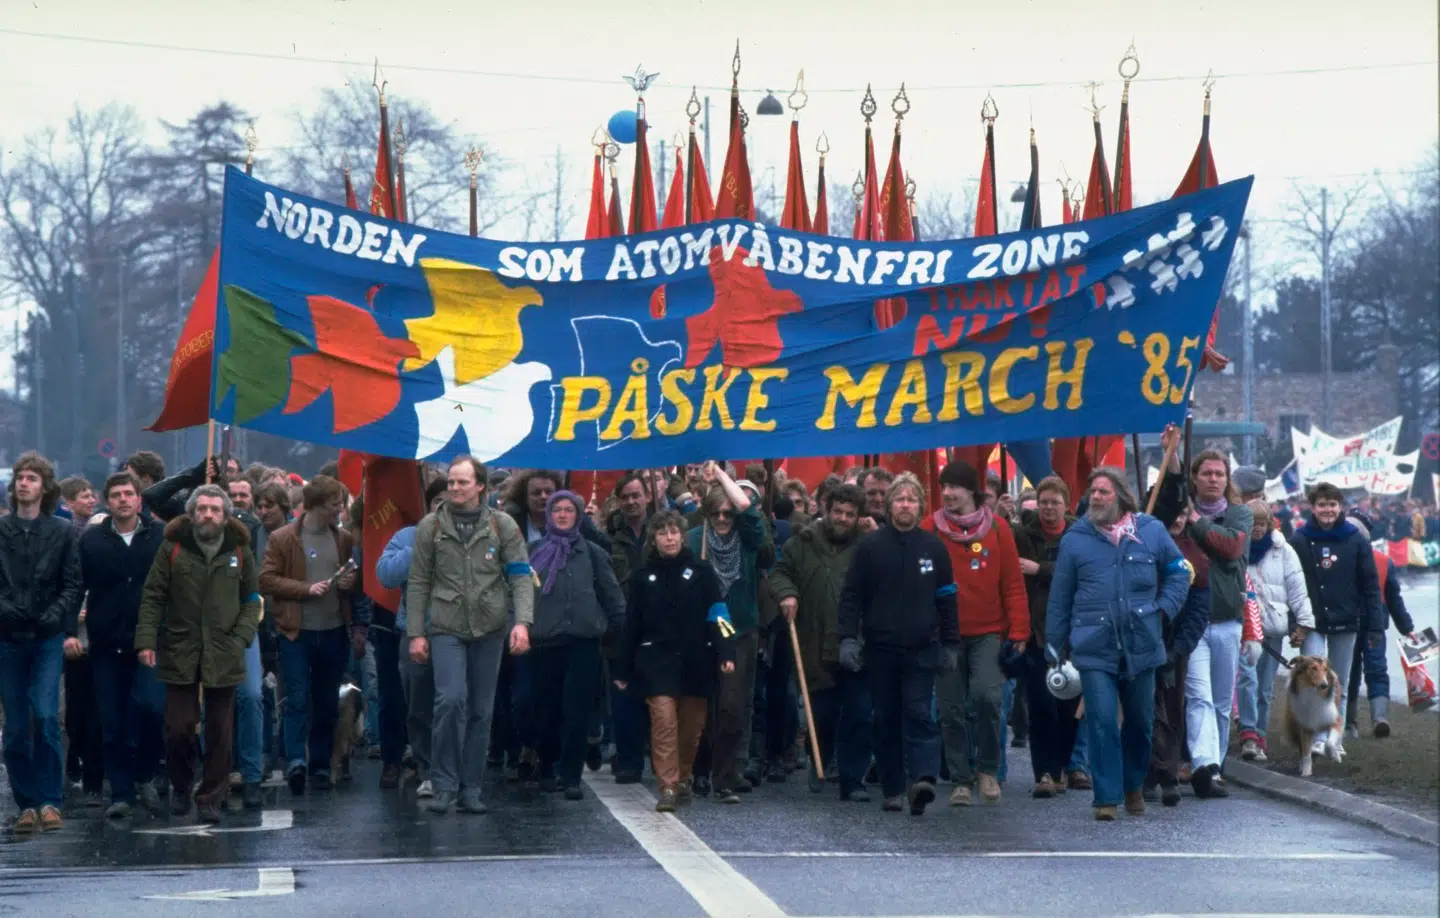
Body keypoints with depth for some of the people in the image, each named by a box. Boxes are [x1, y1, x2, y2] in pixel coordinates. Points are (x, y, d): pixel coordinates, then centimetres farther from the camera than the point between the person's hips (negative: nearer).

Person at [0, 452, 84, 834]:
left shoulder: (62, 531, 4)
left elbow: (73, 584, 2)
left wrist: (69, 629, -8)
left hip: (48, 638, -1)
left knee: (45, 716, -13)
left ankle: (50, 801, -5)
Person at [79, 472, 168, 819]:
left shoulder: (161, 536, 1)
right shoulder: (92, 540, 5)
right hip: (108, 644, 2)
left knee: (150, 706, -17)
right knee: (113, 722, 3)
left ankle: (145, 776, 6)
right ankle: (121, 793, 13)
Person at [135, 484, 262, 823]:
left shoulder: (239, 551, 6)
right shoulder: (172, 548, 2)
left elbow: (251, 599, 11)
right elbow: (153, 597, 3)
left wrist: (241, 637, -4)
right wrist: (146, 640, -5)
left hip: (223, 656, 1)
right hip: (179, 653, -1)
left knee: (220, 733, 3)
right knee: (178, 728, 0)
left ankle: (211, 798, 14)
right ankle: (180, 786, 24)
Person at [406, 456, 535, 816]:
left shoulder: (502, 526, 4)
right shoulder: (431, 526, 4)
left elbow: (521, 577, -1)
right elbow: (418, 583, 6)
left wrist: (523, 622, -14)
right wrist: (415, 633, 1)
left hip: (489, 628, 1)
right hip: (446, 628, -1)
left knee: (481, 710, 5)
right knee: (451, 700, -17)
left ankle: (470, 789, 14)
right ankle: (445, 784, -6)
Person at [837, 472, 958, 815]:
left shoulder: (934, 547, 6)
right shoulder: (870, 546, 2)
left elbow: (947, 599, 10)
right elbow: (851, 595, 2)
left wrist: (950, 644, 7)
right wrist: (848, 638, -7)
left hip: (922, 648, 0)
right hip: (881, 648, 1)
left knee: (919, 713, -12)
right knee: (886, 719, 5)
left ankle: (923, 777, -23)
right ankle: (892, 790, 12)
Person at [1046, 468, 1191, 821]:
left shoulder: (1151, 531, 2)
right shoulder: (1076, 539, 1)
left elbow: (1179, 573, 15)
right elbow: (1060, 598, 6)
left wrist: (1163, 608, 0)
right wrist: (1054, 647, 5)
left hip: (1141, 646, 2)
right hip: (1094, 649, -2)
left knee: (1140, 722, 13)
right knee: (1102, 723, -10)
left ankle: (1133, 786, 33)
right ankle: (1106, 798, -5)